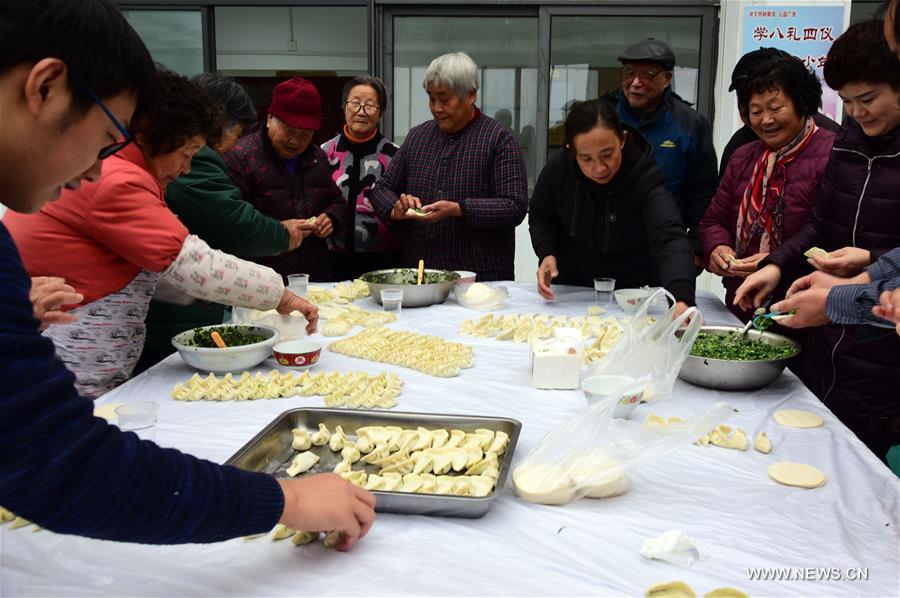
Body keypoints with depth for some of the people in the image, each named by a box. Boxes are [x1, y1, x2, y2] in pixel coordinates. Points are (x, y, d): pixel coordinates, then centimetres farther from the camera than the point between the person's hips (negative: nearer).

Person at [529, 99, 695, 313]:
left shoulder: (645, 178, -26)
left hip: (633, 295, -2)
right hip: (571, 291, 3)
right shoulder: (557, 170, -16)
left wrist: (681, 299, -60)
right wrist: (547, 253, -16)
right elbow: (540, 217, 5)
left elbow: (670, 238, -42)